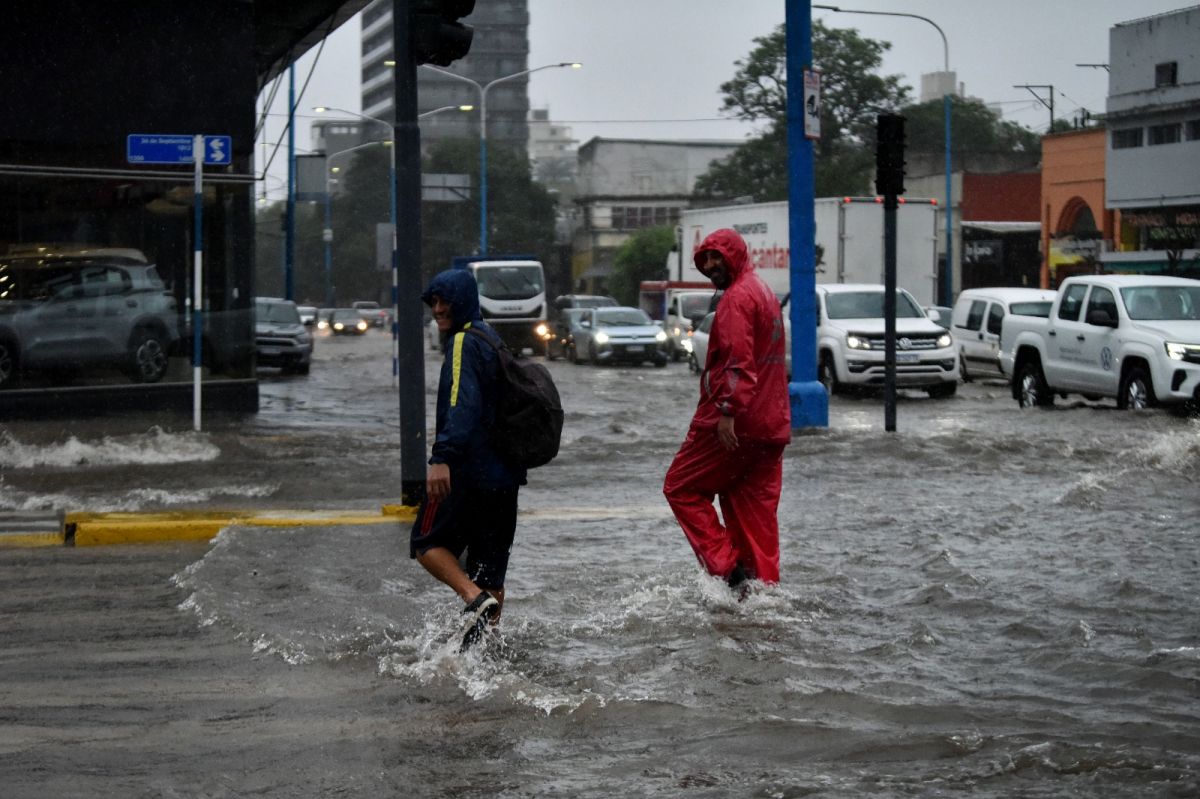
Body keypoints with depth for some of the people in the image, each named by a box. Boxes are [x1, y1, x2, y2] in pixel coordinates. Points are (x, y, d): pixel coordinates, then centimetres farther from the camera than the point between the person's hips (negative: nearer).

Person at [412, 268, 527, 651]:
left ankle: (475, 598, -18)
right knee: (490, 568, 10)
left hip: (468, 471, -9)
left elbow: (463, 405, -24)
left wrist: (442, 458, -33)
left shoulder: (464, 343, -11)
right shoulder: (492, 340, 18)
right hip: (504, 472, 9)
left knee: (427, 543, 2)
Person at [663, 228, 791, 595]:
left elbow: (738, 361, -22)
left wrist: (727, 411, -26)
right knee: (755, 507, 10)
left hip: (734, 423, -9)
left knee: (682, 488, 1)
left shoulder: (737, 297, -11)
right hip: (770, 424, 9)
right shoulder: (765, 293, 21)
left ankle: (728, 568, -8)